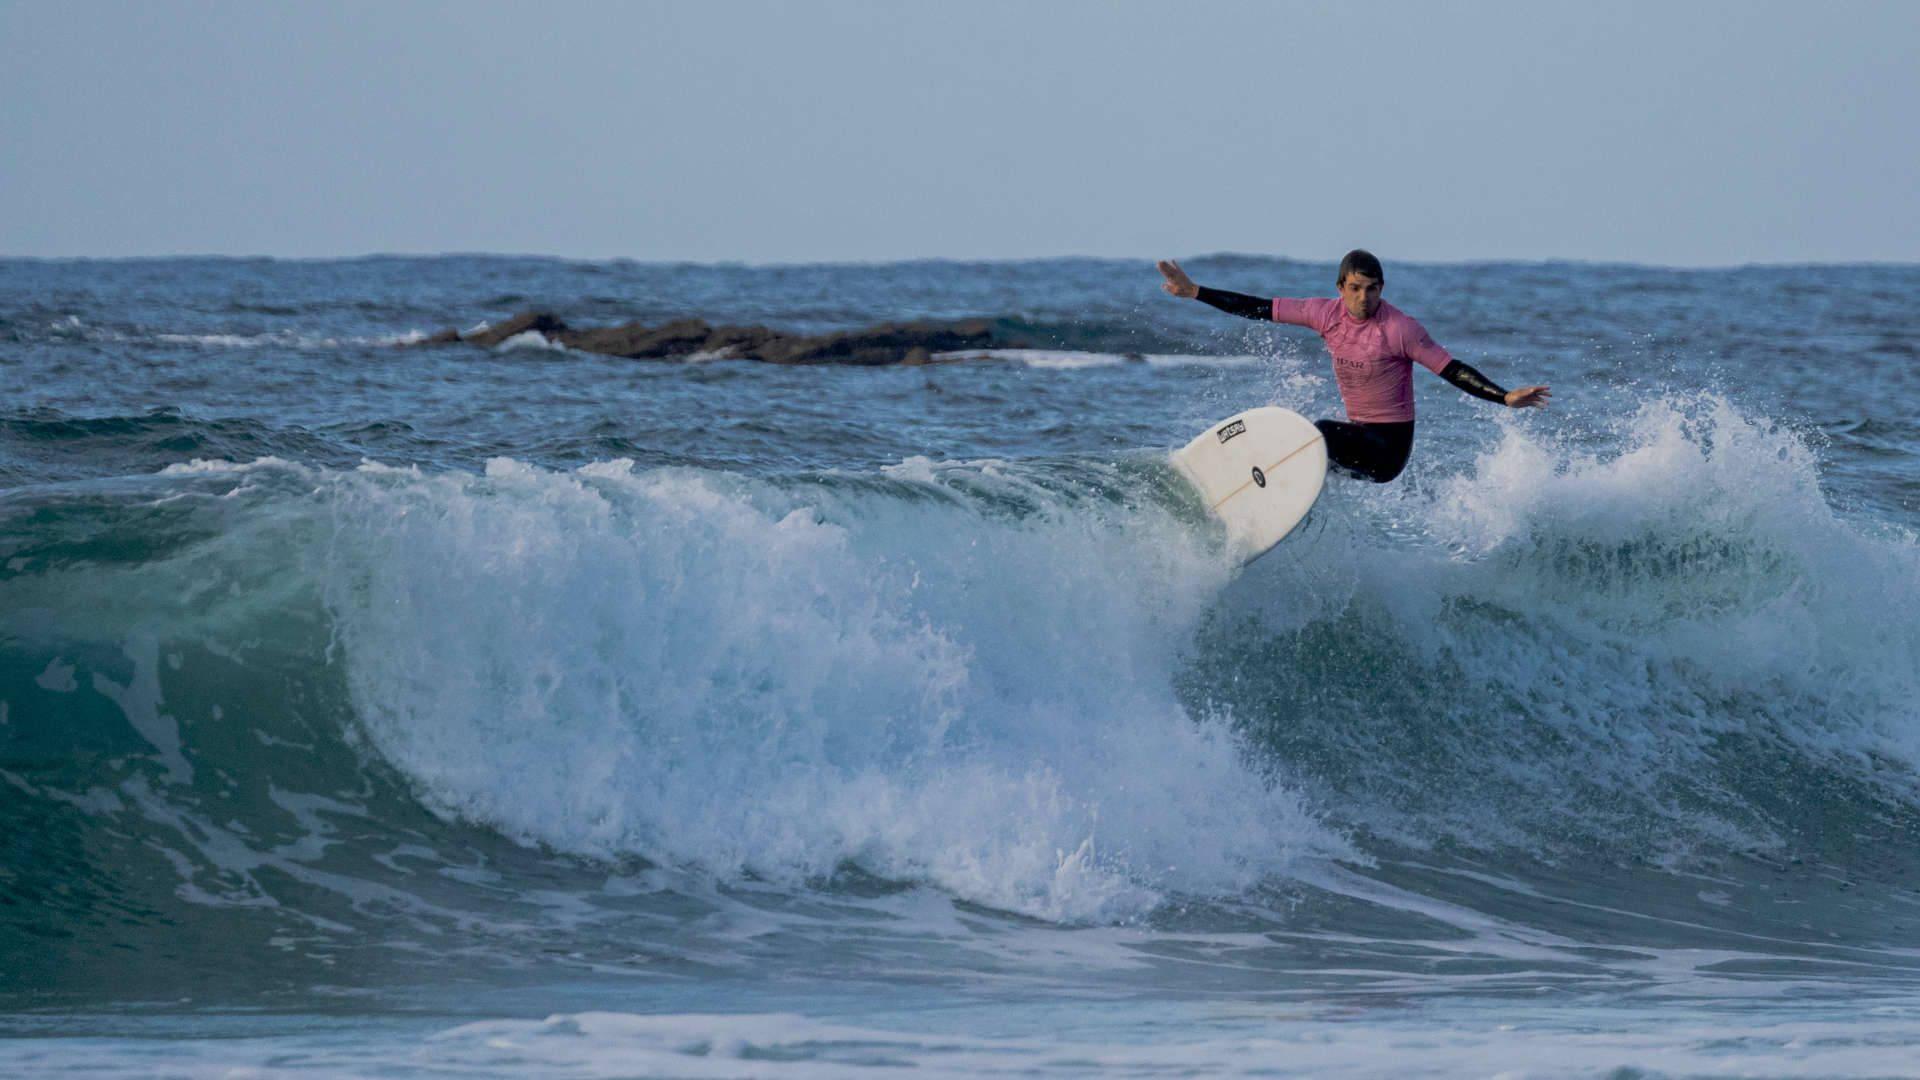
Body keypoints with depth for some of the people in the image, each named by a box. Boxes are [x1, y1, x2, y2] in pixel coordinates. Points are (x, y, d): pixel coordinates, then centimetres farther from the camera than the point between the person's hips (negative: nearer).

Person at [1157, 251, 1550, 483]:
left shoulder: (1399, 330, -17)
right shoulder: (1328, 314, -1)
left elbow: (1453, 370, -16)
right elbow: (1259, 309, 4)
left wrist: (1505, 397, -28)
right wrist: (1195, 292, 3)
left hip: (1390, 446, -7)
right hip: (1357, 438, 7)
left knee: (1321, 432, -29)